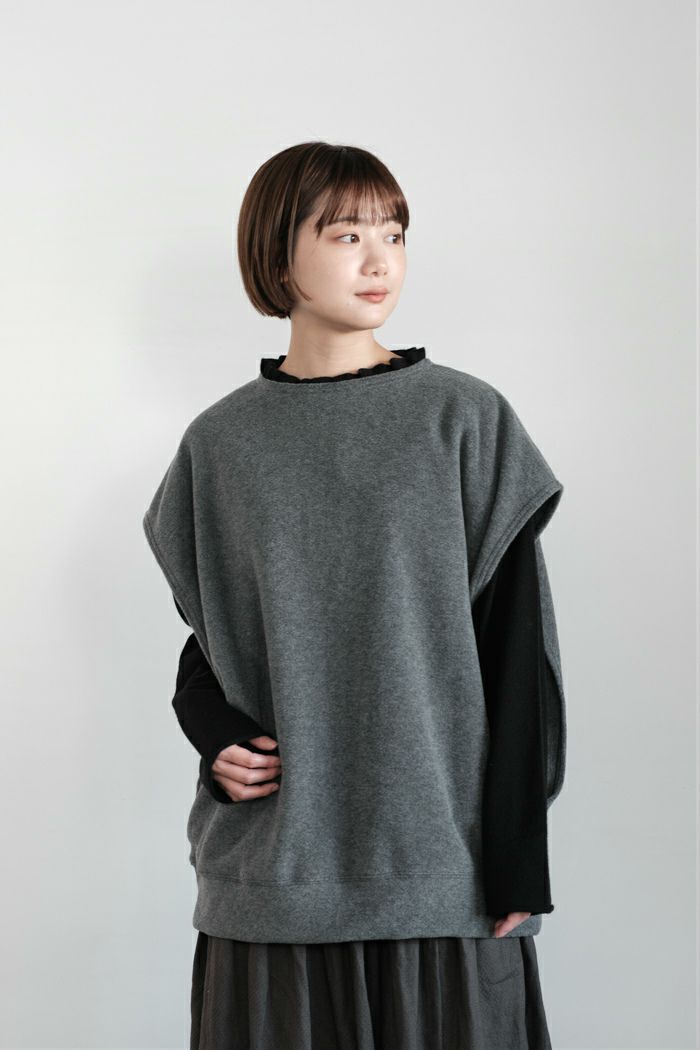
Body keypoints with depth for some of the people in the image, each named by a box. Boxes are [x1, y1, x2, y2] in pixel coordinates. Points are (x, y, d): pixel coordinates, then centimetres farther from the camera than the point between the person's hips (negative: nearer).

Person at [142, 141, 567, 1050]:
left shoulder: (467, 419, -1)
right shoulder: (221, 442, 6)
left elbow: (518, 645, -1)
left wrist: (517, 861, -6)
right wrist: (215, 733, -5)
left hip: (444, 870, -1)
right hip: (273, 873, 2)